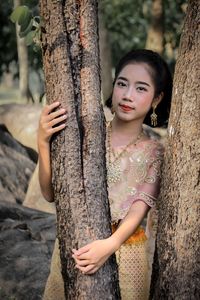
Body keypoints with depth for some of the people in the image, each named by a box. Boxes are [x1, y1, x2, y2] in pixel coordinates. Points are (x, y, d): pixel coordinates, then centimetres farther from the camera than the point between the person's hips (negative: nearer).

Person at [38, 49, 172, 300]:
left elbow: (138, 211, -13)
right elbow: (50, 193, -6)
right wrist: (43, 142, -21)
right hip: (72, 246, 1)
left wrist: (111, 244, -32)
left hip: (122, 249, 0)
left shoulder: (154, 154, -2)